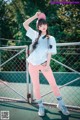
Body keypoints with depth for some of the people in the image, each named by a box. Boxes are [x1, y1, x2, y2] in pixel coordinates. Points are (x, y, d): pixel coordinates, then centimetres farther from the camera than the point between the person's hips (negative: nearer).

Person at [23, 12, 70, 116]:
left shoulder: (51, 39, 3)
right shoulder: (35, 35, 6)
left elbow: (50, 53, -3)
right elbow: (25, 24, 2)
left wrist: (47, 65, -11)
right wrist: (35, 16, -2)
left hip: (44, 63, -1)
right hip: (33, 64, 1)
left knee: (53, 83, -1)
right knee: (36, 86, 4)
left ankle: (61, 104, 14)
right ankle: (41, 106, 19)